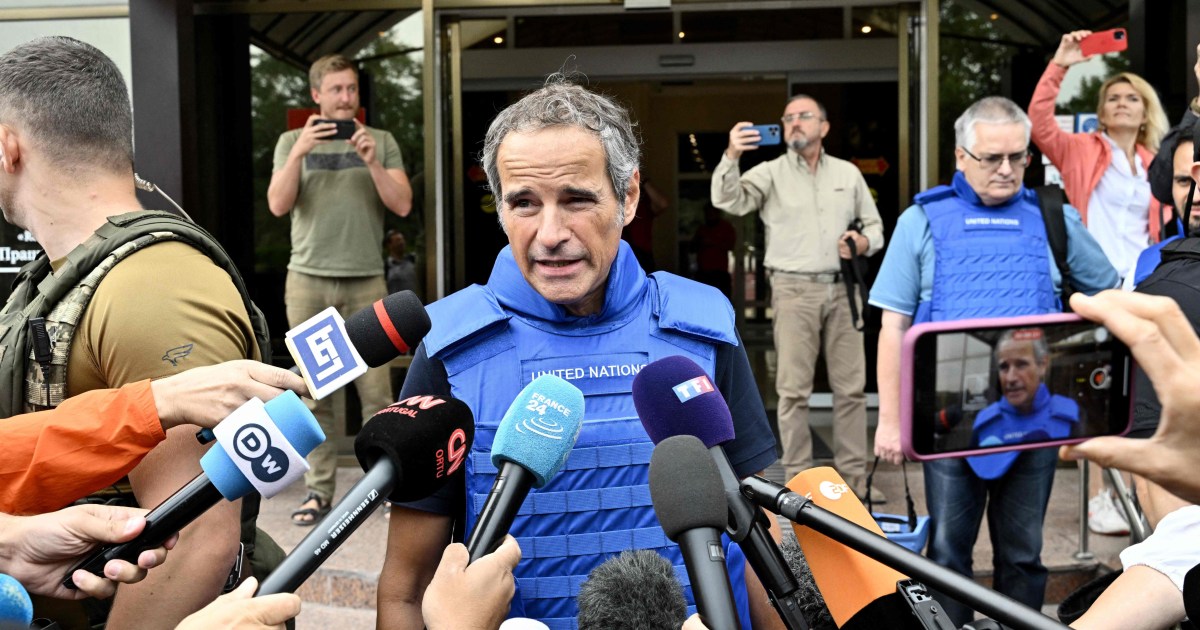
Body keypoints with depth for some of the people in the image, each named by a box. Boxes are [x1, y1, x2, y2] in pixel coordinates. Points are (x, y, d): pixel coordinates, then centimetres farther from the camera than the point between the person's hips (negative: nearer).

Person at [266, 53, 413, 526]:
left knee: (376, 390, -4)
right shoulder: (292, 141, 11)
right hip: (308, 280, 1)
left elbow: (402, 205, 0)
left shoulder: (382, 142, 10)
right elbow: (278, 205, -1)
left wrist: (371, 162, -12)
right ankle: (319, 489, 8)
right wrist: (300, 152, -13)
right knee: (314, 392, 1)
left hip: (366, 282, 0)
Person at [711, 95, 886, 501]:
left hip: (841, 288, 3)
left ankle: (853, 475, 15)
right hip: (794, 290, -3)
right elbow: (728, 200, -13)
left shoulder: (848, 173, 14)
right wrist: (731, 157, -29)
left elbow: (874, 225, 19)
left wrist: (864, 242, -4)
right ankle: (798, 478, 6)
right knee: (794, 388, -2)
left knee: (851, 386, 5)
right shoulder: (770, 173, 3)